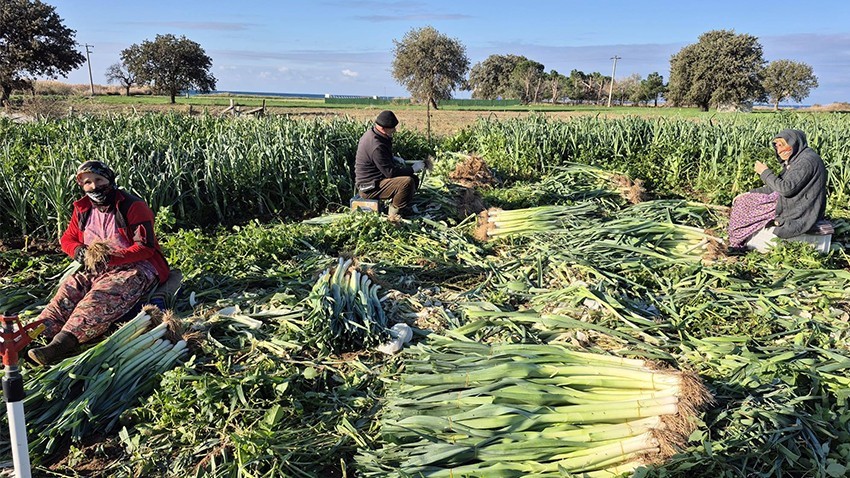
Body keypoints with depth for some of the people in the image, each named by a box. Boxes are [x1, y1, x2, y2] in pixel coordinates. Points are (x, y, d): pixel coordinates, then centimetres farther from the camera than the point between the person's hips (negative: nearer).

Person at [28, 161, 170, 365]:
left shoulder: (133, 207, -10)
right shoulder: (83, 209, 10)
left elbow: (145, 248, -16)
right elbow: (67, 239, 19)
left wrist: (111, 257, -27)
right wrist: (78, 251, -6)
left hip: (137, 267, -7)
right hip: (98, 269, 7)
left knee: (102, 296, -33)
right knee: (69, 289, -21)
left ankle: (61, 343, -51)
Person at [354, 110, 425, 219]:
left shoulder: (372, 133, 5)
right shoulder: (376, 146, -27)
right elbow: (390, 172, -24)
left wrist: (393, 159, 7)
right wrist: (412, 169, -14)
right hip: (370, 188, -11)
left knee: (414, 179, 10)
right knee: (408, 182, -27)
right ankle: (394, 214, -11)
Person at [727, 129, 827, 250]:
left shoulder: (807, 160, -21)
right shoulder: (796, 159, 11)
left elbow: (786, 188, -27)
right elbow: (777, 186, 15)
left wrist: (765, 172, -14)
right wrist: (748, 194, 9)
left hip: (801, 213, -10)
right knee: (745, 201, 9)